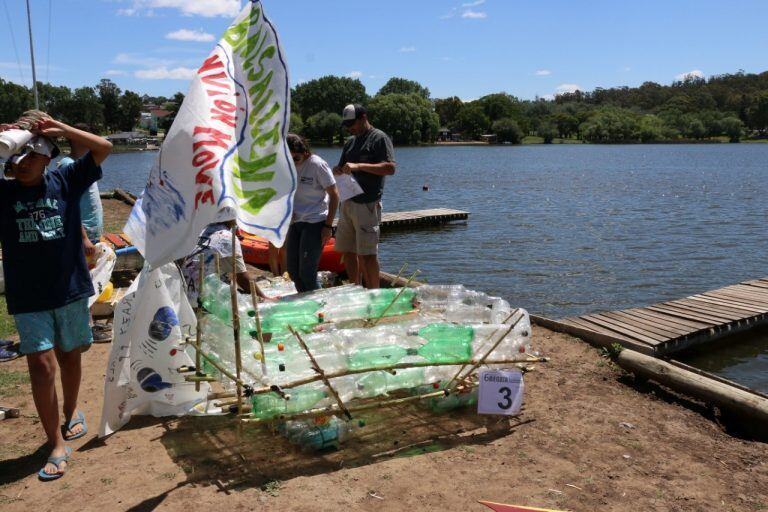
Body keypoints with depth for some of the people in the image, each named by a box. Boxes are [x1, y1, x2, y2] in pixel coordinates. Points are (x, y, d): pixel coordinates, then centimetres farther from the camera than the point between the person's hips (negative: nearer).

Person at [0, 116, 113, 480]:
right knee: (41, 364, -6)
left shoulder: (65, 182, 0)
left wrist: (59, 129, -12)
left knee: (69, 356, 16)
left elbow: (103, 148, -5)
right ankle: (56, 444, 4)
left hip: (70, 289, 1)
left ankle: (71, 413, 41)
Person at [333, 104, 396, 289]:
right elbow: (342, 167, 27)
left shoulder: (379, 138, -4)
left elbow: (390, 168, -16)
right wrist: (338, 170, 1)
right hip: (347, 203, 8)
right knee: (348, 251, 10)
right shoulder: (350, 142, 20)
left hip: (367, 205, -8)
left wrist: (358, 166, -22)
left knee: (367, 253, -8)